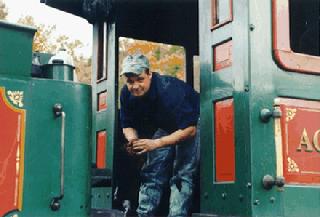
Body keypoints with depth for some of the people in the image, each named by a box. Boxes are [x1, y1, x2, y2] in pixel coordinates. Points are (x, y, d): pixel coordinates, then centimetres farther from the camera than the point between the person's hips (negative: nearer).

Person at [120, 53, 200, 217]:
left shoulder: (170, 90, -36)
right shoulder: (126, 94, -17)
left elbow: (190, 129, -35)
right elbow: (127, 125, -4)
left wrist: (155, 143, -42)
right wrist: (133, 140, -28)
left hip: (190, 123, -6)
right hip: (165, 126, 6)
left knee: (182, 174, -17)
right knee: (152, 171, -1)